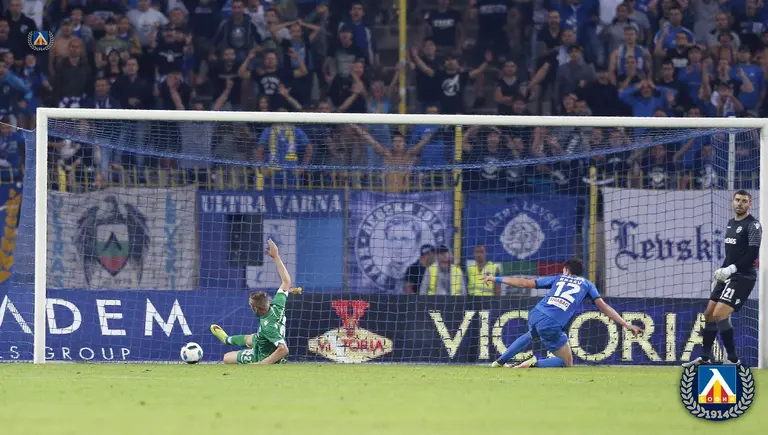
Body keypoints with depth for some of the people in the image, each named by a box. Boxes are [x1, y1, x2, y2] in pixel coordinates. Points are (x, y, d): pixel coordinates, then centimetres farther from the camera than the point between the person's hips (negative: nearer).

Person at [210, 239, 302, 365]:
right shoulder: (277, 306, -25)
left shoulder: (267, 326, -46)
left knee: (227, 358, 14)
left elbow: (283, 349, -52)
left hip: (262, 357, -8)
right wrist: (276, 256, -9)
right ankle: (227, 339, 71)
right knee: (248, 339, 39)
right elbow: (286, 281, -10)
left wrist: (261, 364, -47)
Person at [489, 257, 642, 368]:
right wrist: (626, 324, 7)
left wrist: (496, 279, 27)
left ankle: (500, 362, 38)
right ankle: (536, 364, -12)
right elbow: (603, 306, 7)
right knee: (567, 363, 12)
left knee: (531, 335, 41)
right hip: (552, 326, -5)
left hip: (535, 316, 5)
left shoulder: (558, 278, 22)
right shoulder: (586, 284, 18)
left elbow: (525, 283, 20)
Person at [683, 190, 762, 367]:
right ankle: (705, 358, 23)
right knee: (709, 314, 11)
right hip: (728, 276, 9)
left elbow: (752, 255, -19)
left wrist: (731, 269, -22)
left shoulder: (753, 225, -11)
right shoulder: (731, 223, 15)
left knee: (719, 314, -20)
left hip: (742, 277, -9)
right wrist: (721, 272, 17)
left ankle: (733, 359, -13)